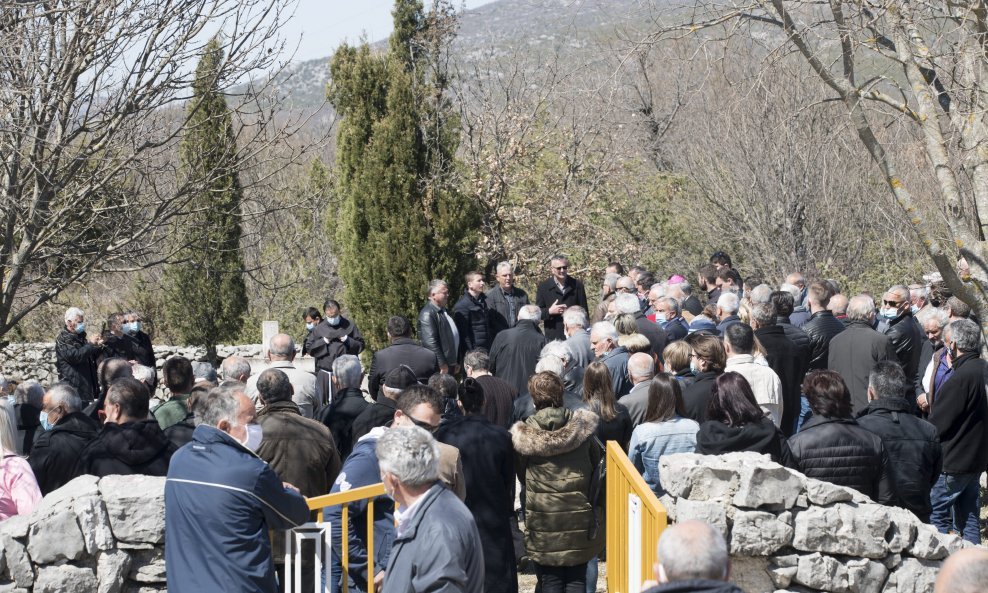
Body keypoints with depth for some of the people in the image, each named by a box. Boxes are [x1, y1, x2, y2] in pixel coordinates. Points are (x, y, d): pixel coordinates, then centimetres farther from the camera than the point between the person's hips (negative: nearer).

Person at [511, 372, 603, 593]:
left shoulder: (524, 435, -9)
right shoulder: (581, 427, -5)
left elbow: (522, 475, 4)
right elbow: (596, 464, 5)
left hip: (542, 521, -1)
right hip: (579, 518, 1)